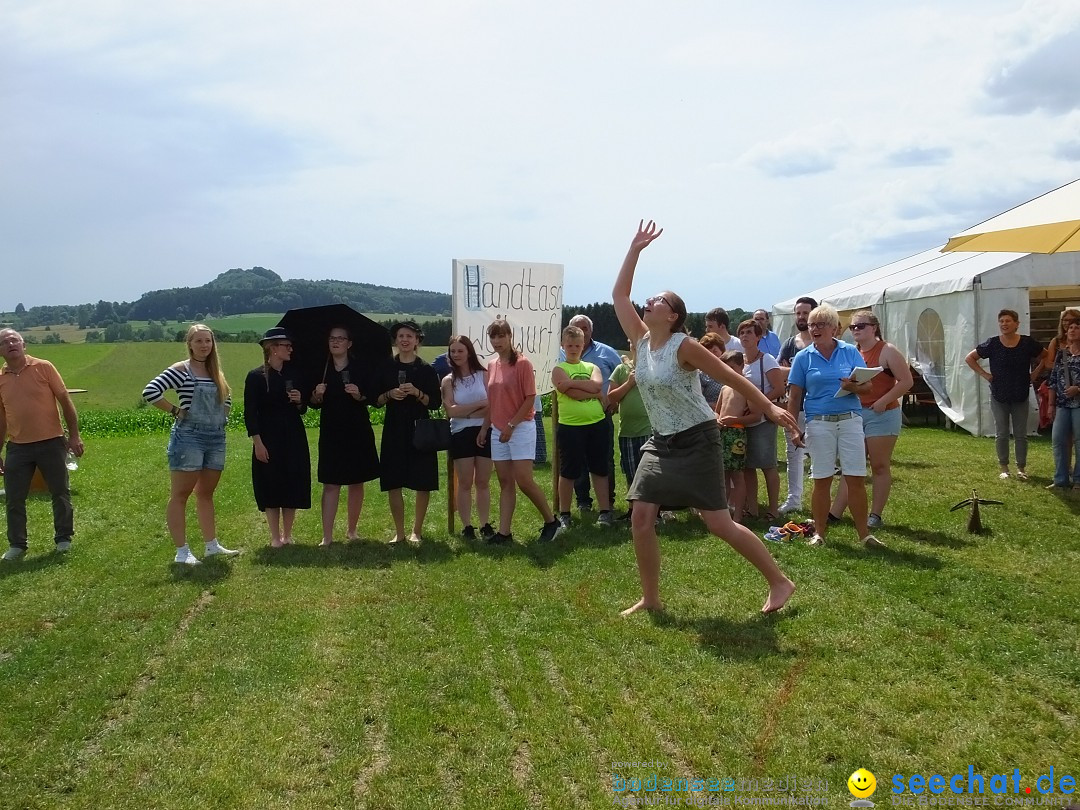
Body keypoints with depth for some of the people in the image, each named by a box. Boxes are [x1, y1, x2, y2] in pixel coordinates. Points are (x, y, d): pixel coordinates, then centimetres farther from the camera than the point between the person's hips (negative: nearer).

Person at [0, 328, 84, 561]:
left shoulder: (43, 367, -4)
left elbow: (65, 401, -2)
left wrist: (74, 435, -6)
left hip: (51, 443, -2)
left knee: (60, 493, 7)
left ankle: (63, 539, 22)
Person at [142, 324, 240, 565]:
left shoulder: (216, 373, 13)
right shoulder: (180, 370, -7)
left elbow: (227, 398, 30)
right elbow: (150, 392, -18)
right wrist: (175, 410, -12)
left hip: (216, 438, 7)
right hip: (188, 436, -7)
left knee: (206, 493, 14)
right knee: (180, 494, -1)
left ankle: (212, 545, 21)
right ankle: (182, 552, 1)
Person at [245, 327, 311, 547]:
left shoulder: (294, 374, 7)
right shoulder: (256, 376, -6)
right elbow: (250, 413, -7)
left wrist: (300, 401, -8)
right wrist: (257, 442, -13)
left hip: (294, 438, 4)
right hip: (269, 438, -4)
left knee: (293, 485, 6)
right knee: (271, 486, 1)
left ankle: (287, 535, 18)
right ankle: (275, 536, 12)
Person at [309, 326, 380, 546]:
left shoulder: (360, 369, 1)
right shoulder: (321, 369, 4)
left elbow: (372, 398, -2)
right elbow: (314, 404, 6)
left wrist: (359, 396, -21)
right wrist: (317, 395, -15)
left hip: (358, 433, 0)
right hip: (331, 433, 0)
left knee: (356, 483, 8)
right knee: (330, 484, -4)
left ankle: (351, 530, 23)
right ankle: (327, 536, -4)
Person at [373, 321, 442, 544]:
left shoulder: (426, 369, 2)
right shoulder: (386, 367, 7)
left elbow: (436, 403, -1)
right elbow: (376, 400, 8)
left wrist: (417, 393, -16)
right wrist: (390, 394, -11)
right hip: (394, 430, 1)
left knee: (422, 484, 0)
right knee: (393, 483, 1)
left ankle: (417, 531, 14)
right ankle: (399, 532, 13)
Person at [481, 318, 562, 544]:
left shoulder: (522, 363, -9)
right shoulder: (491, 365, 10)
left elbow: (530, 398, -12)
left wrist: (511, 425, -15)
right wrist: (485, 427, 10)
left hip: (521, 429, -6)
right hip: (498, 431, 6)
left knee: (524, 480, -9)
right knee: (505, 483, 7)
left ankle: (551, 521, 8)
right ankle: (504, 532, 8)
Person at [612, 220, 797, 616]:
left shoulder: (683, 346, -16)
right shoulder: (641, 340, 3)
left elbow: (731, 377, -13)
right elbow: (618, 294, 6)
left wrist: (770, 408, -16)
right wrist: (635, 250, 2)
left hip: (697, 441, -7)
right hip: (661, 442, 7)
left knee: (719, 524, -6)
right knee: (641, 519, -1)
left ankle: (780, 582, 10)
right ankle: (651, 599, 12)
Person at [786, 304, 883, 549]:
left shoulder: (850, 352, 6)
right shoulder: (803, 357, 5)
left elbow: (867, 385, 4)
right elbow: (795, 396, 5)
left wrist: (854, 387, -18)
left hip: (850, 419, 0)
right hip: (819, 423, 0)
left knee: (856, 479, -1)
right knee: (822, 480, 3)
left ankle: (864, 533, 7)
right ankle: (819, 532, 15)